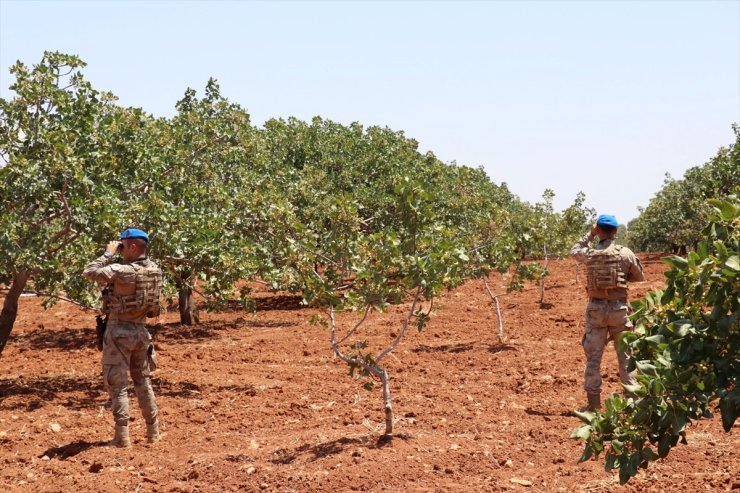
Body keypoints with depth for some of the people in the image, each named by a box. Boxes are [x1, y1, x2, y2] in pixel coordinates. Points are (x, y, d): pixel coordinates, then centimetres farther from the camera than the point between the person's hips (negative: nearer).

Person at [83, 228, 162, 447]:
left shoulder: (122, 271, -21)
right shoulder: (155, 271, -1)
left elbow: (89, 273, -14)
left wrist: (108, 254, -6)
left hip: (119, 331, -6)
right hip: (140, 330, 6)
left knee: (117, 384, 0)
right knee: (142, 381, 18)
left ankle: (122, 438, -1)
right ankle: (153, 431, 22)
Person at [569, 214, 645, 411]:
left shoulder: (589, 253, -4)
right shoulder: (625, 253, -6)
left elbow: (574, 251, 20)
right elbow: (640, 276, 8)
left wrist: (590, 234, 19)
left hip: (596, 308, 1)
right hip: (619, 308, -1)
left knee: (593, 356, 6)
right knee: (626, 354, 9)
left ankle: (593, 401, 7)